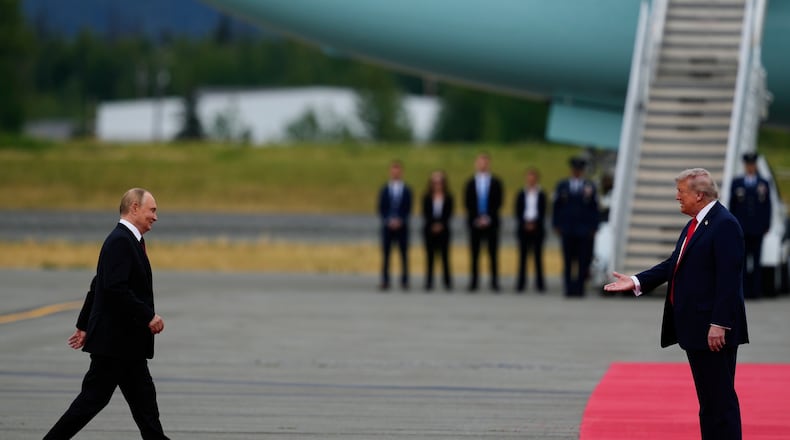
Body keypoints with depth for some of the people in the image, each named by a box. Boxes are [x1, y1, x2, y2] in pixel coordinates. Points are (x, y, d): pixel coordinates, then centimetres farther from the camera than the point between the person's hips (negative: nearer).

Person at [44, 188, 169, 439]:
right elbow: (115, 289, -27)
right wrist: (148, 317, -23)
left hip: (126, 342, 10)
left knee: (144, 401, 8)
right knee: (93, 398, -5)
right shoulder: (121, 241, -16)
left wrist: (84, 326, 23)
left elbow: (98, 286, 21)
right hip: (115, 339, -10)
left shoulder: (126, 240, 16)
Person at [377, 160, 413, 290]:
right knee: (385, 254, -2)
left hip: (402, 226, -1)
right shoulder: (384, 190, 7)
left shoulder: (406, 190, 5)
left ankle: (404, 281, 1)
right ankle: (385, 281, -1)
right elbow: (381, 209, 3)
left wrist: (399, 221, -13)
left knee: (404, 254, -1)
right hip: (387, 226, 1)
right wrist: (388, 221, -11)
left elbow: (408, 209, 1)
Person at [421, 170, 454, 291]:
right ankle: (429, 282, 3)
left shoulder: (448, 198, 3)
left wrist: (441, 225, -12)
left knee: (445, 255, -3)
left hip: (443, 230, -1)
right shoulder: (427, 198, 4)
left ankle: (447, 282, -1)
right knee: (430, 255, 1)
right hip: (429, 230, 1)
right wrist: (433, 226, -12)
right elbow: (425, 214, 0)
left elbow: (449, 213, 0)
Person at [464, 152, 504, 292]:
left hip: (491, 222, -1)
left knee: (493, 254, -2)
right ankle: (474, 282, 1)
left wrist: (488, 217, -9)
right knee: (474, 254, 0)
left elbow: (498, 202, 1)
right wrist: (477, 218, -8)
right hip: (474, 222, 1)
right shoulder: (470, 183, 8)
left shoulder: (496, 182, 6)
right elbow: (467, 203, 3)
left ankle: (495, 282, -1)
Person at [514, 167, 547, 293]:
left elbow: (543, 212, 1)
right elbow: (517, 212, 3)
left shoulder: (541, 195, 3)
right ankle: (521, 283, 3)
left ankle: (540, 283, 2)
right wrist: (525, 223, -9)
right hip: (523, 228, 1)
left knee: (538, 256, 0)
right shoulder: (521, 195, 6)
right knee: (522, 255, 1)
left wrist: (534, 223, -11)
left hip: (537, 228, -1)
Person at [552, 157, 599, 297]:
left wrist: (593, 228, -3)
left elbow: (594, 208, 4)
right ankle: (569, 289, 5)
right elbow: (556, 206, 10)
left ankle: (579, 288, 2)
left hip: (585, 231, -1)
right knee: (568, 261, 2)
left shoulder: (590, 187, 5)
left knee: (583, 262, -3)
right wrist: (557, 226, 3)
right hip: (567, 231, 1)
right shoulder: (562, 186, 10)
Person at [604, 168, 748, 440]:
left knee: (720, 396, -7)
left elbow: (729, 279, -20)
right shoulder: (694, 225, 16)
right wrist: (637, 282, 7)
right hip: (694, 328, 10)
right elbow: (674, 264, 17)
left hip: (713, 329, -10)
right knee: (707, 398, 12)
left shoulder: (725, 225, -14)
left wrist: (719, 325, -23)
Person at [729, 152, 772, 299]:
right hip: (741, 229, 0)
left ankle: (756, 290, 4)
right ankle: (743, 291, 0)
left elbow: (767, 206, 8)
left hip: (757, 230, 0)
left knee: (757, 261, 2)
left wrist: (766, 225, 1)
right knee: (742, 260, -1)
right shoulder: (736, 183, 8)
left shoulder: (763, 184, 8)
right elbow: (732, 205, 7)